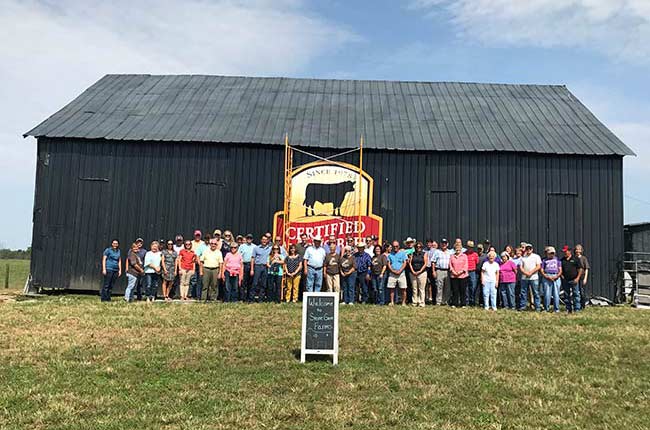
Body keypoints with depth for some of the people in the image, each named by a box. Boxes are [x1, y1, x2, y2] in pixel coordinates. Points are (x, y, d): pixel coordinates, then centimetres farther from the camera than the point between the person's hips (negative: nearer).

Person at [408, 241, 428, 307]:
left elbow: (425, 263, 0)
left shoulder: (424, 254, 6)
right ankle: (414, 302, 9)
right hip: (413, 273, 3)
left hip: (422, 273, -3)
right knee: (414, 289, 3)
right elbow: (410, 263, 8)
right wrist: (413, 271, -5)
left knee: (421, 289, -4)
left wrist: (420, 271, -9)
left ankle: (421, 303, -1)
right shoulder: (412, 254, 13)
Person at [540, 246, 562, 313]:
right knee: (547, 294, -4)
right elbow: (541, 270, 6)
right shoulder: (544, 260, 11)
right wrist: (547, 277, -9)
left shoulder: (557, 259, 16)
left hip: (556, 278, 1)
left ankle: (556, 309, 5)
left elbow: (560, 270, 11)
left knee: (556, 294, -1)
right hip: (546, 278, -1)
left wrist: (557, 276, -7)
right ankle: (546, 308, 3)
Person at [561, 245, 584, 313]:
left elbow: (580, 269, -1)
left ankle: (577, 309, 1)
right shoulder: (562, 260, 12)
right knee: (566, 295, 7)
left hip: (574, 280, -4)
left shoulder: (575, 259, 1)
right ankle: (568, 309, 14)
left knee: (576, 295, -3)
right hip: (565, 280, 4)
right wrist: (562, 276, 4)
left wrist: (577, 278, -8)